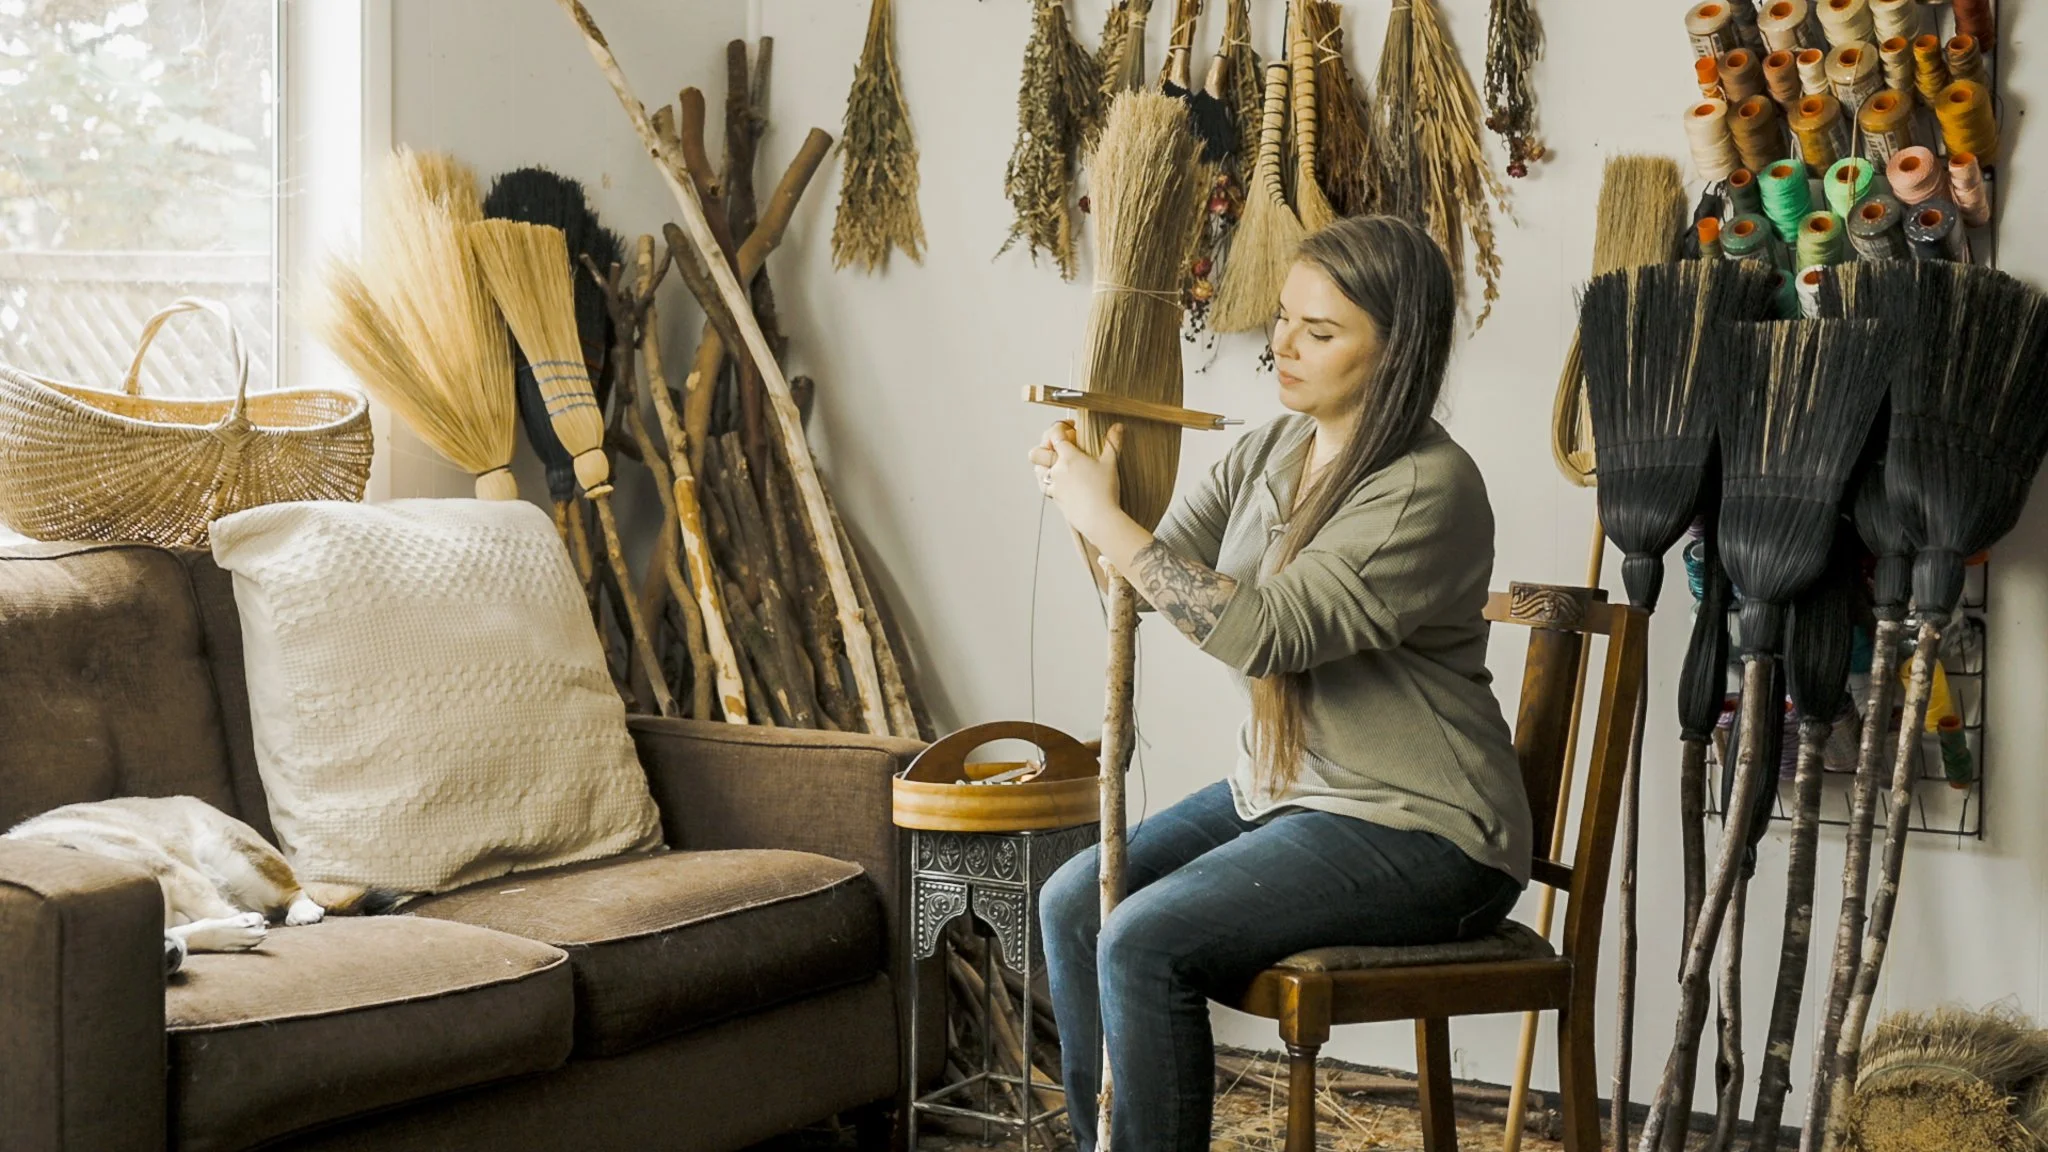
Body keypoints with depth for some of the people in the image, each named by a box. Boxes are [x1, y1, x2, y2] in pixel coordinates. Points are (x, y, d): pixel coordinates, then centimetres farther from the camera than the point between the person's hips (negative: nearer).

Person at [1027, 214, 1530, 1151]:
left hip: (1417, 832, -9)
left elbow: (1262, 632, -28)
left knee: (1145, 943, -22)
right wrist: (1084, 495, -15)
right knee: (1072, 903, -2)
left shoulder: (1430, 491, -20)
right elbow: (1155, 575, 5)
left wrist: (1105, 518, -25)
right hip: (1279, 791, 9)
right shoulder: (1274, 450, 7)